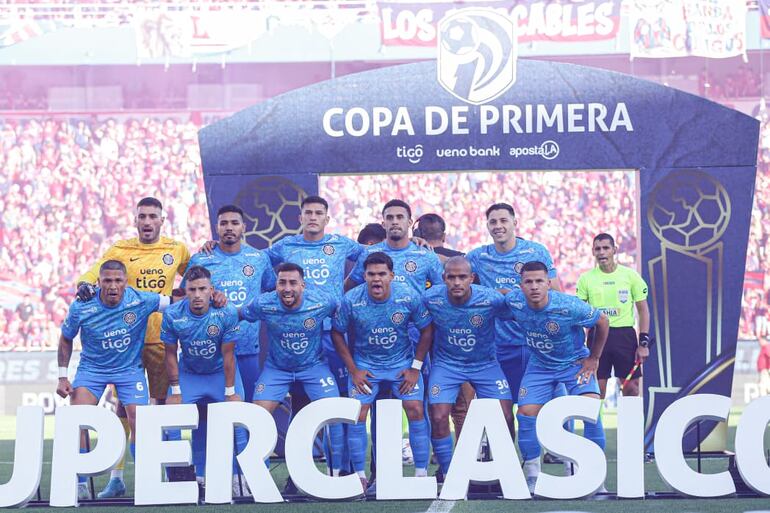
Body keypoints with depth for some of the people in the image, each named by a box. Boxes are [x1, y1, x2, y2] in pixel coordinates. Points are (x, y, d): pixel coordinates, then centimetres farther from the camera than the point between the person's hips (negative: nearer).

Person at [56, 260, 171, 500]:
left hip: (130, 368, 0)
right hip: (92, 368, 0)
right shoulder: (81, 307, -17)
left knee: (138, 422, -11)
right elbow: (66, 339, -1)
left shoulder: (141, 301, -19)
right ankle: (80, 483, -4)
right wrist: (62, 377, -4)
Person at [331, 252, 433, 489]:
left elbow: (426, 329, -4)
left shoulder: (409, 296, -17)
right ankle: (360, 475, 0)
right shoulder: (351, 300, -18)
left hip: (402, 362, 0)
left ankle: (421, 472, -1)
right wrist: (353, 370, -6)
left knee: (415, 410, -11)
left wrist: (415, 367, -6)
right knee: (357, 414, -11)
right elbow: (337, 333, -4)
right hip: (365, 364, 0)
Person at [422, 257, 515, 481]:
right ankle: (447, 473, 8)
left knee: (506, 417, -8)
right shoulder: (431, 298, -19)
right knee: (438, 418, -12)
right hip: (446, 364, 0)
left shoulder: (491, 300, -23)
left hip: (485, 364, 0)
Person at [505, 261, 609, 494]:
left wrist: (594, 359, -4)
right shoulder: (513, 301, -21)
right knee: (526, 413, -9)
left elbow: (602, 322, -11)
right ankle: (532, 476, 6)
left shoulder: (569, 306, -29)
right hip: (540, 365, 3)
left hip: (575, 362, -3)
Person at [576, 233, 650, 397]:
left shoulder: (631, 276, 1)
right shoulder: (586, 279, 4)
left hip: (625, 334, -1)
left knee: (631, 388, 0)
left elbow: (643, 310, 5)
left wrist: (643, 343, -3)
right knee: (597, 391, 1)